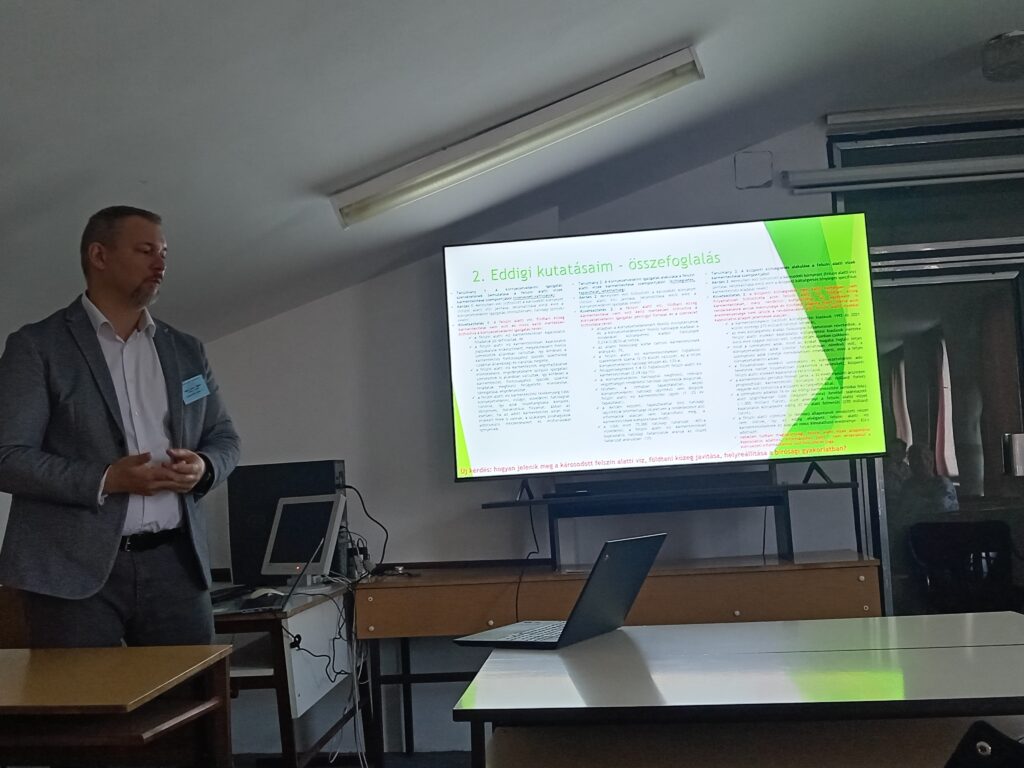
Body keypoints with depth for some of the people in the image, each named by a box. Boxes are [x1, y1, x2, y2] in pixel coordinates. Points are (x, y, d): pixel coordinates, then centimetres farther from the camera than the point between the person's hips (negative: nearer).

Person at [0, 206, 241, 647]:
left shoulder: (186, 351, 15)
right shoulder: (37, 346, 0)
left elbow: (224, 438, 19)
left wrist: (203, 466, -4)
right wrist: (106, 479, -18)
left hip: (174, 562, 4)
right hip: (75, 567, -4)